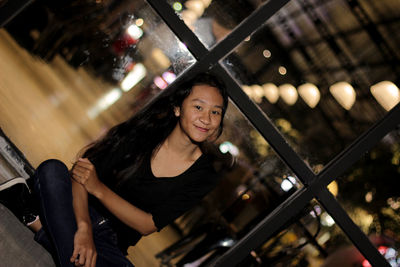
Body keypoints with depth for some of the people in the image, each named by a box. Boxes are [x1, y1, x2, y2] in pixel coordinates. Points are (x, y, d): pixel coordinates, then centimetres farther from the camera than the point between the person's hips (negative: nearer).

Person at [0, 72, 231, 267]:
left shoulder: (204, 175, -7)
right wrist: (83, 227, -30)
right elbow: (81, 170, -13)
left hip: (112, 243, 1)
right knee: (52, 169, -28)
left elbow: (149, 226, -11)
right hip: (82, 212, -1)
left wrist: (98, 188, -19)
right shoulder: (143, 131, -7)